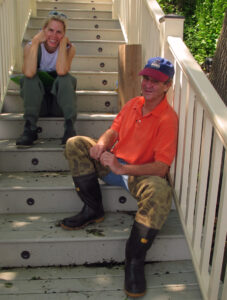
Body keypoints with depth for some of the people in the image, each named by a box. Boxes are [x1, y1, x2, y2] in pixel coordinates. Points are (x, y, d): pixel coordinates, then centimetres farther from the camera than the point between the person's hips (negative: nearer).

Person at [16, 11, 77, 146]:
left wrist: (63, 42, -21)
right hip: (37, 102, 1)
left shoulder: (69, 48, -7)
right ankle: (30, 129, -31)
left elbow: (61, 71, -30)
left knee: (65, 78, -27)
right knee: (30, 78, -26)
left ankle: (70, 129, -34)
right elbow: (29, 73, -30)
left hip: (60, 103, 0)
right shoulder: (31, 47, -7)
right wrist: (35, 41, -23)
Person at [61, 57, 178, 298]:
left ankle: (134, 260, -23)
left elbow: (161, 168, -22)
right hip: (113, 164, 6)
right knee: (75, 145, -7)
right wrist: (101, 144, -13)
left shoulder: (168, 118, -15)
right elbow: (113, 130, 13)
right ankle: (93, 210, -4)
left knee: (160, 190, -39)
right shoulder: (133, 104, 6)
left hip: (140, 174, -6)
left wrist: (122, 169, -34)